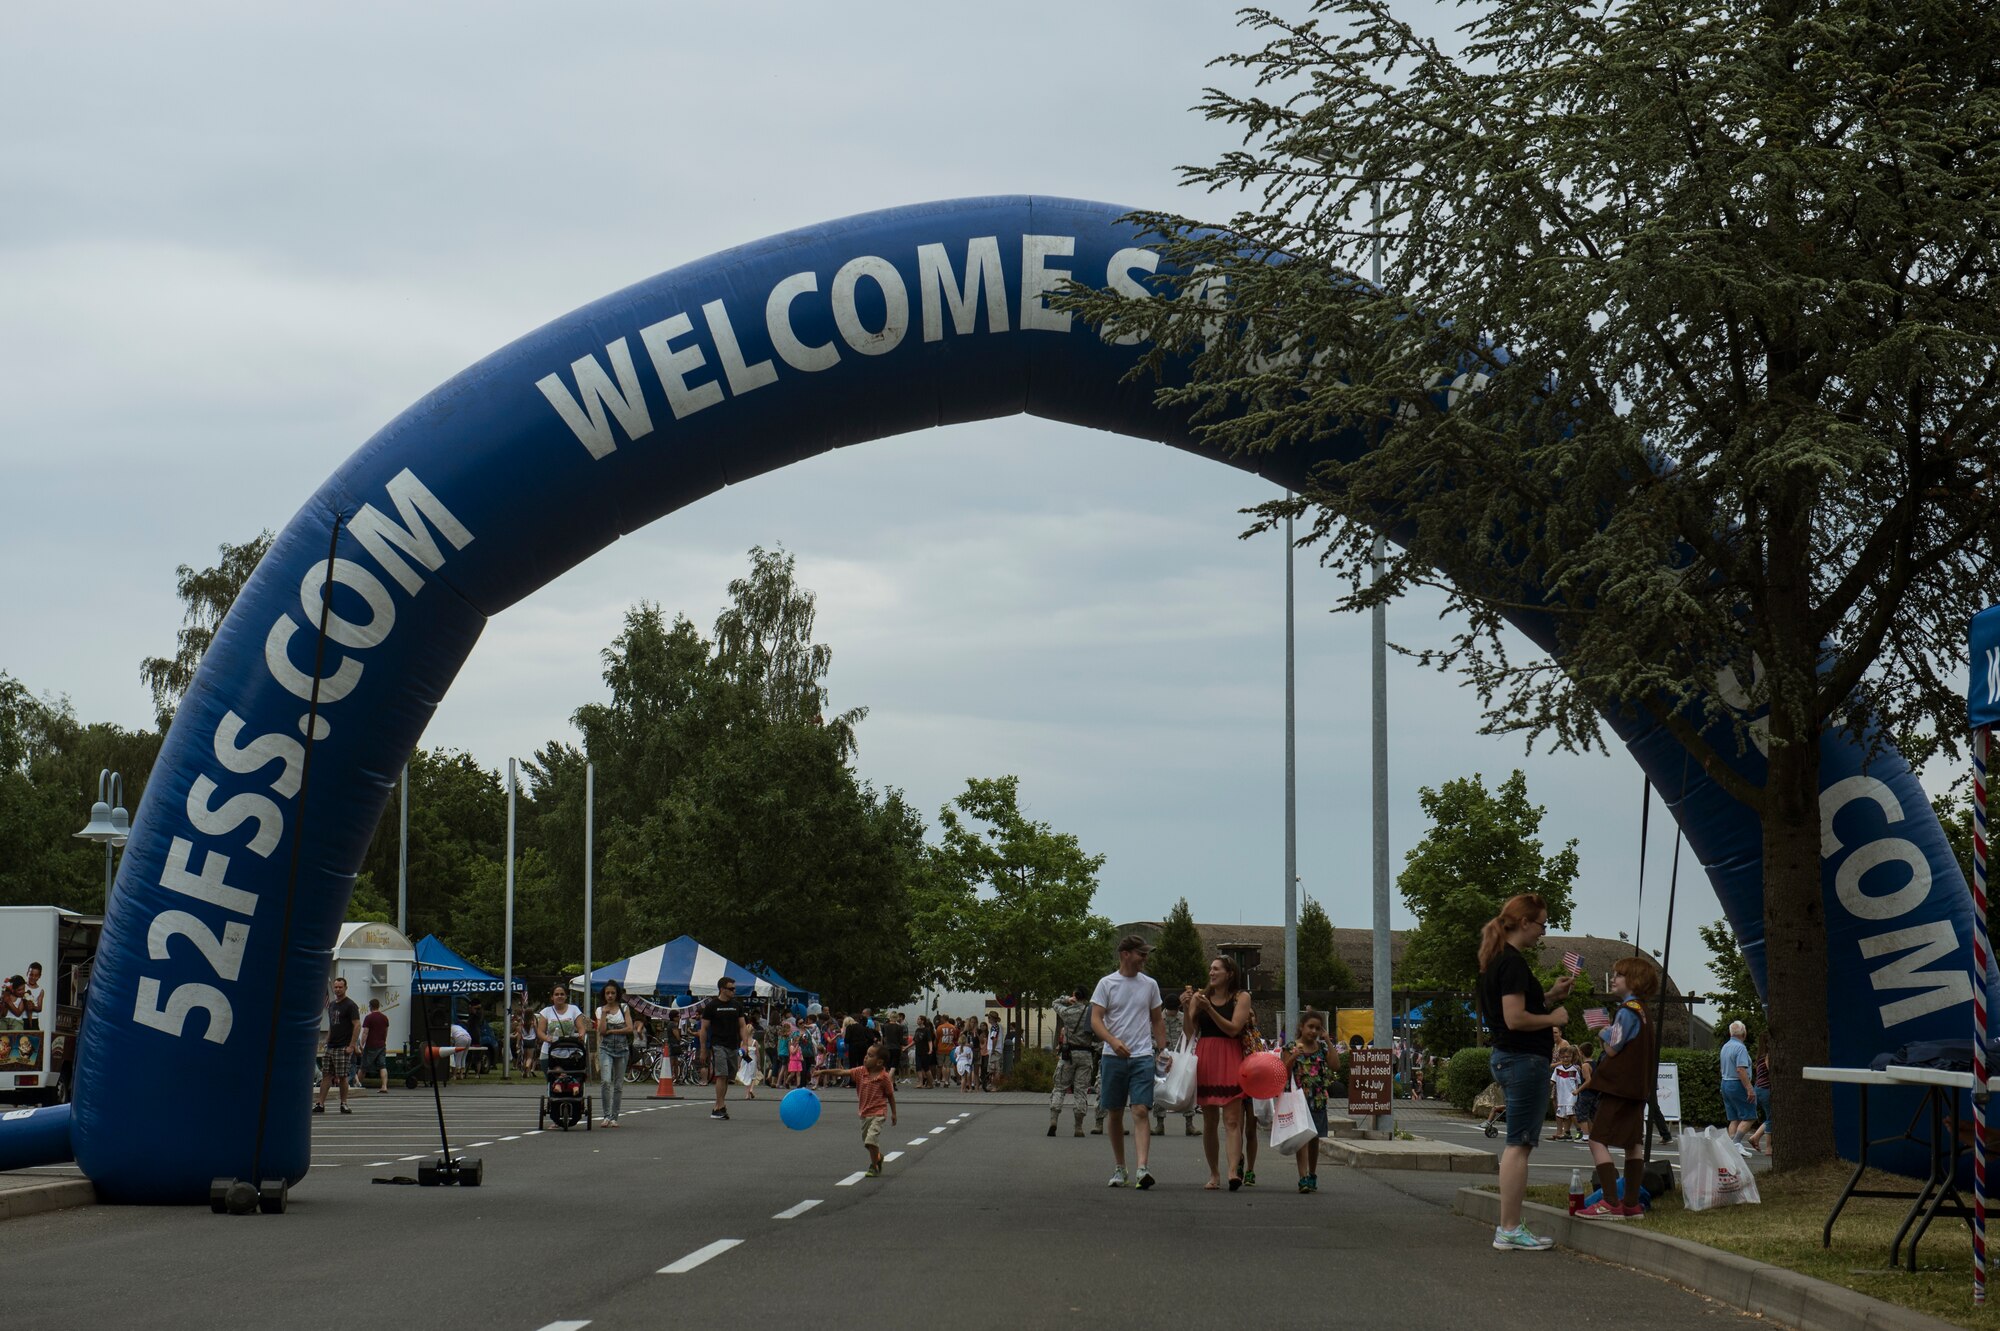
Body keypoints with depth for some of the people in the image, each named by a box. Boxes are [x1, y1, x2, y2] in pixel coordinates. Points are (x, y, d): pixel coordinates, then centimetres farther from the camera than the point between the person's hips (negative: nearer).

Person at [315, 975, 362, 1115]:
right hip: (330, 1046, 7)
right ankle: (320, 1104, 3)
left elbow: (357, 1025, -13)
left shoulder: (350, 1005, -8)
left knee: (342, 1077, -5)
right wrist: (327, 1041, 15)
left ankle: (343, 1104, 4)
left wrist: (351, 1046, -18)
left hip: (343, 1047, -7)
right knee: (326, 1075, 4)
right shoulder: (332, 1004, 16)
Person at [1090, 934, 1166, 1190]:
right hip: (1113, 1057, 0)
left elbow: (1158, 1021, 18)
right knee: (1115, 1114, 8)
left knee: (1141, 1111, -13)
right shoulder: (1107, 984, 1)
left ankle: (1143, 1168, -24)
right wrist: (1113, 1041, -23)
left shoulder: (1150, 985, 10)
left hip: (1142, 1057, 0)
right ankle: (1120, 1167, 20)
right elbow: (1095, 1020, -5)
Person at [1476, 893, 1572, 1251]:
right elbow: (1515, 1018, -24)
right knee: (1519, 1145, -7)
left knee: (1516, 1145, 15)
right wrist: (1553, 1018, -10)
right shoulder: (1513, 963, -17)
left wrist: (1549, 995, 16)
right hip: (1525, 1059, -11)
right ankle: (1510, 1230, -6)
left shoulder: (1496, 959, 14)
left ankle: (1508, 1227, 18)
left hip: (1506, 1057, 11)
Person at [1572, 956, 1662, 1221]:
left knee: (1598, 1140, -11)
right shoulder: (1642, 1010, 15)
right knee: (1633, 1142, 11)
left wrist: (1605, 1032, 2)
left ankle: (1610, 1203, -19)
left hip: (1619, 1085, -10)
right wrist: (1611, 1032, 12)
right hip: (1637, 1087, 10)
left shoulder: (1627, 1010, -14)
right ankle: (1632, 1204, 13)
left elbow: (1612, 1049, -16)